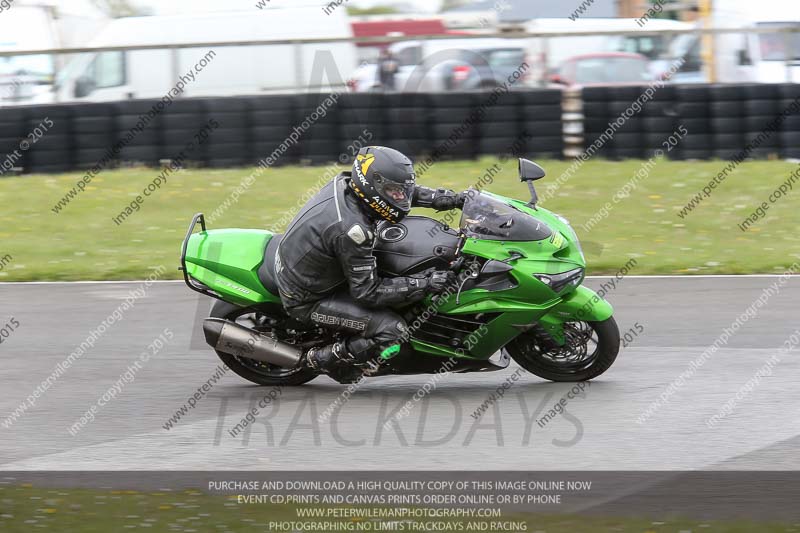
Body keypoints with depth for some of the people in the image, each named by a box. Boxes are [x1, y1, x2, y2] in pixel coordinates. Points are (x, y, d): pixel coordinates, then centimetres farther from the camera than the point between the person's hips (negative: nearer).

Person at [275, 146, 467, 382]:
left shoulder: (345, 183, -10)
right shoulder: (351, 229, -34)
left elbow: (402, 191, 10)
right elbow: (367, 292, -27)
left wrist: (446, 198, 1)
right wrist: (423, 285, -27)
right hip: (307, 300, -9)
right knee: (392, 331, -19)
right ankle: (324, 359, 0)